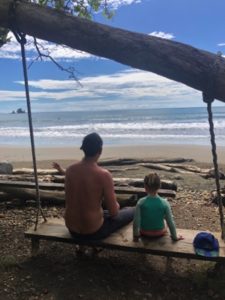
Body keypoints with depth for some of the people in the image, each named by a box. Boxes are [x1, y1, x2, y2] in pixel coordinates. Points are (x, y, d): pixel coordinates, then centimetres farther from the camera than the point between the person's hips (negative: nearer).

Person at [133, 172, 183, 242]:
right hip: (160, 233, 1)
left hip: (145, 233, 0)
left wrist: (135, 235, -2)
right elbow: (170, 222, -13)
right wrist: (175, 237, 1)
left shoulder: (141, 203, -22)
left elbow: (136, 221, -18)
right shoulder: (164, 203, -20)